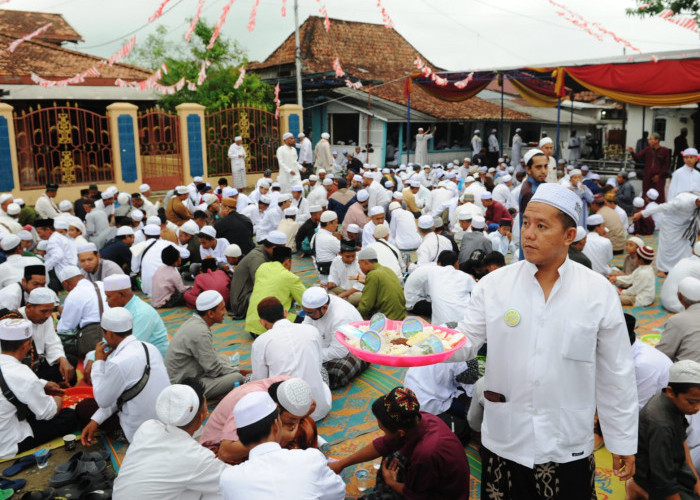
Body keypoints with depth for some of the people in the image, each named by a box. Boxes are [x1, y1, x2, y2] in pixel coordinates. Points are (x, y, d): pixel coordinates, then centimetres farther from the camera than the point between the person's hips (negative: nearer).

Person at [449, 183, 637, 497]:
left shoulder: (600, 293, -6)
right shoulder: (494, 285, -5)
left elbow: (615, 376, -1)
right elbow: (464, 343, -4)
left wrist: (623, 442, 4)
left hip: (569, 449, 0)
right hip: (502, 444, 1)